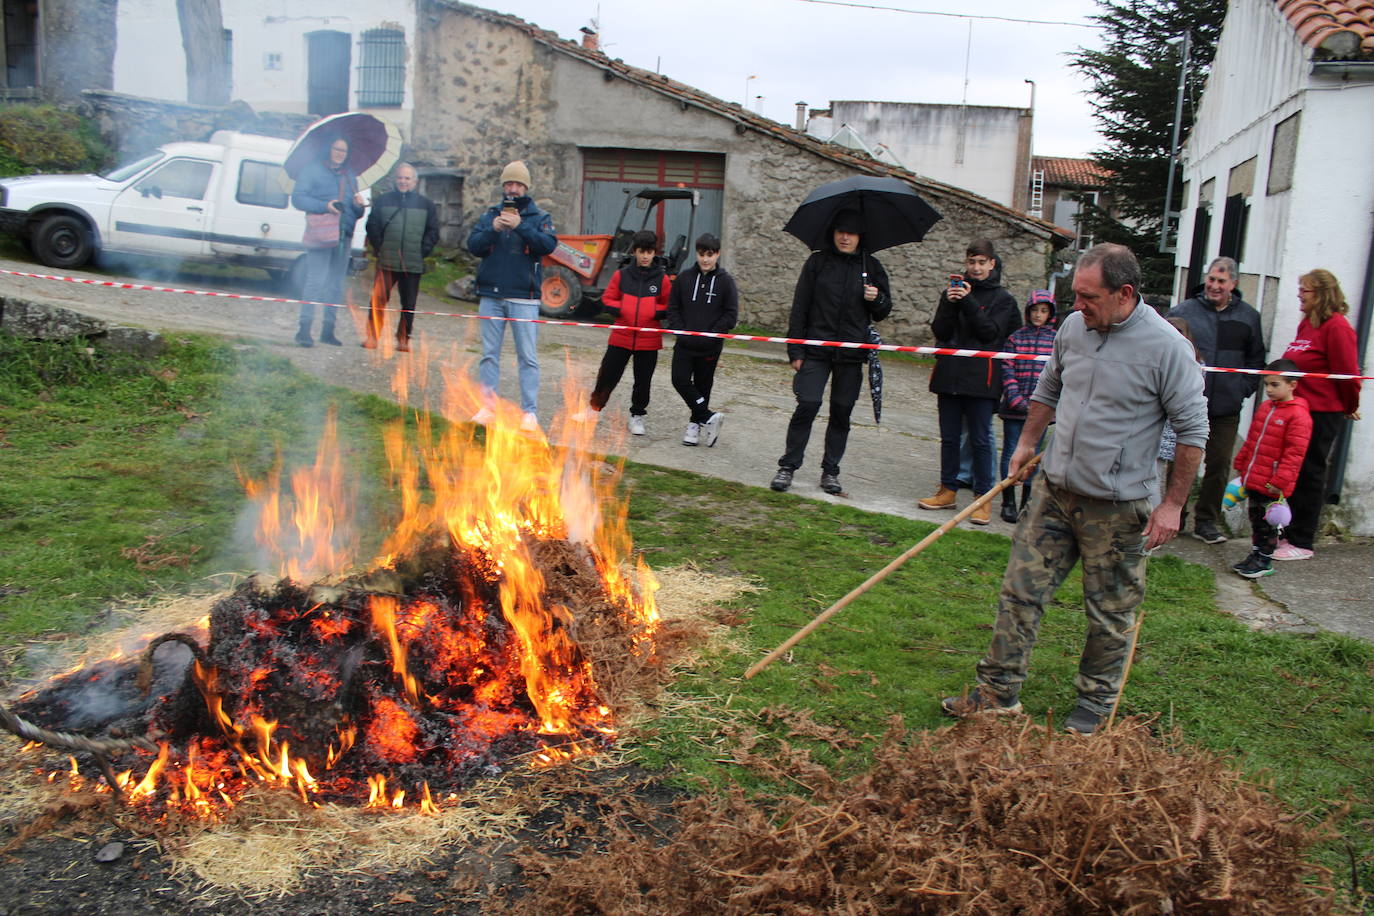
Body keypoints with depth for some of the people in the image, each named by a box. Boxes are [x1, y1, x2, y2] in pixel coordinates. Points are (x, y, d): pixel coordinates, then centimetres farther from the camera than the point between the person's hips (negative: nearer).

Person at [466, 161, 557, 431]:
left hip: (523, 299, -3)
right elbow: (473, 244, 3)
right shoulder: (491, 215, 13)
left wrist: (520, 226, -20)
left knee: (527, 357, -3)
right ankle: (487, 407, 13)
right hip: (490, 296, 3)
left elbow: (548, 245, -11)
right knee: (489, 354, 6)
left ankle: (530, 412, -1)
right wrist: (492, 230, -14)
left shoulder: (539, 217, 6)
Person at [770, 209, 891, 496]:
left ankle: (831, 470, 18)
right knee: (807, 406, -9)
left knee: (842, 413, 6)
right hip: (816, 350, -2)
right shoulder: (817, 262, 4)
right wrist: (795, 350, -2)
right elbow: (799, 308, 4)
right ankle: (788, 466, 3)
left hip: (852, 354, 2)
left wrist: (877, 299, -10)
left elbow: (882, 313, 14)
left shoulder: (871, 267, 9)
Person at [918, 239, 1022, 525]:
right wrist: (949, 304, -12)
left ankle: (983, 497, 4)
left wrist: (968, 302, -17)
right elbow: (940, 332, 3)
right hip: (950, 375, 3)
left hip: (981, 379, -3)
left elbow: (991, 332, -10)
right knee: (949, 437, 10)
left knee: (980, 440, -2)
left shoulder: (1003, 298, 3)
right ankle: (948, 490, 20)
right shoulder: (954, 291, 11)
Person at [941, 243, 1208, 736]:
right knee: (1020, 590, 6)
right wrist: (1026, 443, 20)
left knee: (1110, 615, 8)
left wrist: (1173, 503, -9)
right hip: (1053, 491, 5)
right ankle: (999, 692, 17)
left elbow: (1193, 428, -8)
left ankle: (1095, 704, 26)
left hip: (1116, 509, -5)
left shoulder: (1165, 346, -14)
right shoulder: (1073, 327, 2)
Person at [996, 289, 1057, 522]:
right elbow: (1007, 369, 0)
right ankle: (1008, 502, 11)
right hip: (1015, 407, -1)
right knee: (1011, 452, 3)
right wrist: (1016, 398, -10)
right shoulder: (1016, 337, 2)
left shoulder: (1057, 340, 4)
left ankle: (1027, 502, 18)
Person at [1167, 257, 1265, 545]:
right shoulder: (1183, 311, -1)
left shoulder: (1248, 316, 8)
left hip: (1226, 408, 3)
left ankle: (1206, 521, 18)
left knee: (1219, 464, 6)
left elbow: (1256, 359, 14)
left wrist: (1243, 390, 2)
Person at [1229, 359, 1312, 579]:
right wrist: (1241, 465, 21)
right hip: (1253, 479, 8)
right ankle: (1256, 554, 29)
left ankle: (1264, 561, 15)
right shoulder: (1264, 408, 10)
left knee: (1268, 522, 3)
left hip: (1272, 485, -7)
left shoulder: (1298, 416, -15)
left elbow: (1294, 453, -17)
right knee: (1256, 519, 17)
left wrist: (1280, 481, -18)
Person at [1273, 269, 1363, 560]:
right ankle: (1292, 533, 26)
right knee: (1293, 473, 14)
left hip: (1322, 413, -8)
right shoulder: (1307, 324, 12)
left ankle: (1302, 543, 8)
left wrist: (1349, 407, -1)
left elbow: (1347, 373, -14)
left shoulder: (1336, 327, -15)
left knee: (1309, 475, -1)